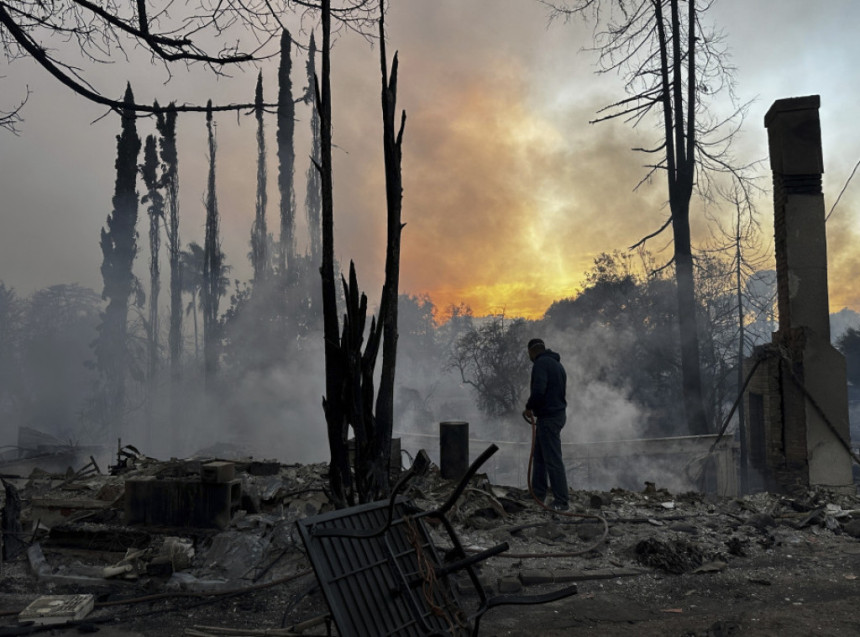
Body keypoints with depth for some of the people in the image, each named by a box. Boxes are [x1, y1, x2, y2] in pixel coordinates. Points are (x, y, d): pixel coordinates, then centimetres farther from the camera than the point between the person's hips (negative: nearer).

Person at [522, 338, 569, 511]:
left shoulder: (541, 363, -14)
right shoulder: (556, 363, 17)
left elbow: (538, 390, -27)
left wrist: (529, 407, -10)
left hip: (548, 417, -10)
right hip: (558, 413, 10)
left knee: (553, 460, -7)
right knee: (539, 456, 17)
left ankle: (561, 502, -4)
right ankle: (537, 495, 23)